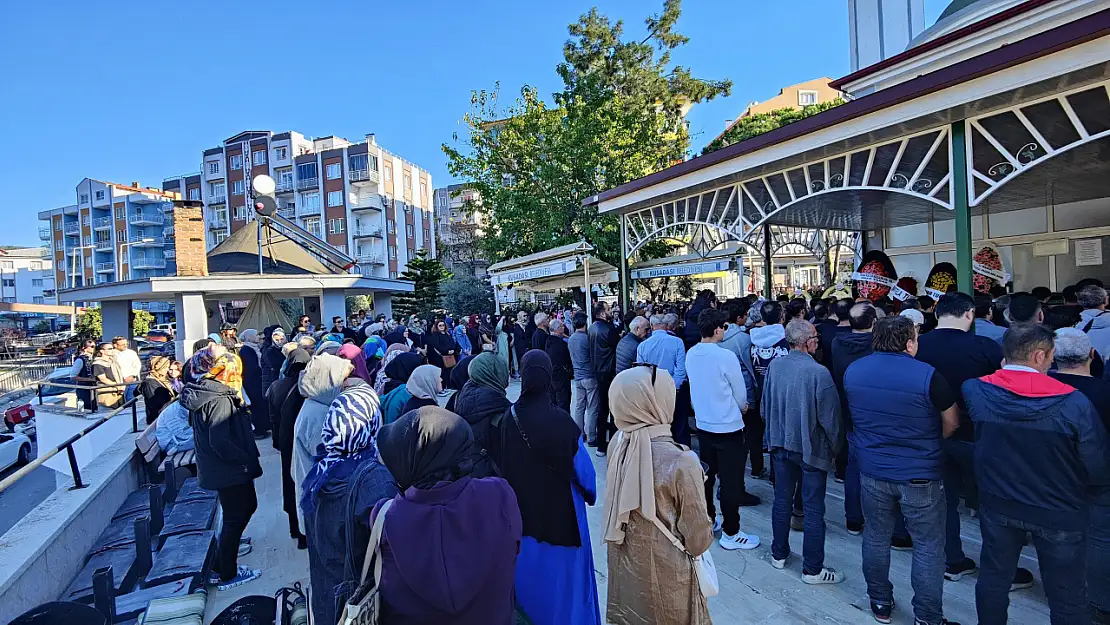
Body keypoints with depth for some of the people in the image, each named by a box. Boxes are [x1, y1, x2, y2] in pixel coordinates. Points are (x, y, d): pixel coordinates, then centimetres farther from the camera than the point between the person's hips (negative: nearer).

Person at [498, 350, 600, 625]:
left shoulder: (510, 417, -16)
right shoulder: (560, 419, -25)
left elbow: (502, 464, -4)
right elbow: (581, 466, -15)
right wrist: (590, 493, 6)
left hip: (521, 507, 4)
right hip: (559, 507, -3)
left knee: (527, 562, 24)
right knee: (561, 568, 17)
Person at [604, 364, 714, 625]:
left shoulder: (618, 444, -13)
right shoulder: (680, 461, -29)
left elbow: (614, 509, 2)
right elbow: (697, 538, -17)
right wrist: (706, 534, 4)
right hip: (663, 572, -4)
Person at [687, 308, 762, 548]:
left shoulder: (691, 354, -2)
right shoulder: (726, 356, -21)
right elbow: (741, 395, -8)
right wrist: (740, 407, 14)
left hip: (703, 424, 7)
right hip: (727, 427, -7)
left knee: (706, 476, 18)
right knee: (730, 481, 5)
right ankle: (730, 533, 16)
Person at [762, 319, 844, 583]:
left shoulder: (774, 365, -6)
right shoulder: (818, 372, -23)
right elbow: (830, 418, -15)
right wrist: (834, 449, 1)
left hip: (780, 444, 5)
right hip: (812, 449, -5)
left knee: (782, 500, 18)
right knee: (813, 509, 9)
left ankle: (779, 554, 33)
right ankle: (812, 569, 22)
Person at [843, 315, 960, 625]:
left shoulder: (853, 371, -4)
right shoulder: (927, 375, -16)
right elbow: (951, 423, -2)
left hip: (872, 471, 4)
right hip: (921, 475, -3)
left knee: (876, 538, 17)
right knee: (928, 546, 12)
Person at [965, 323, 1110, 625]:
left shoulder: (976, 390, -15)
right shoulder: (1074, 403, -22)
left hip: (997, 506, 2)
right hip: (1059, 513, -2)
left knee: (993, 577, 20)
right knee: (1067, 598, 17)